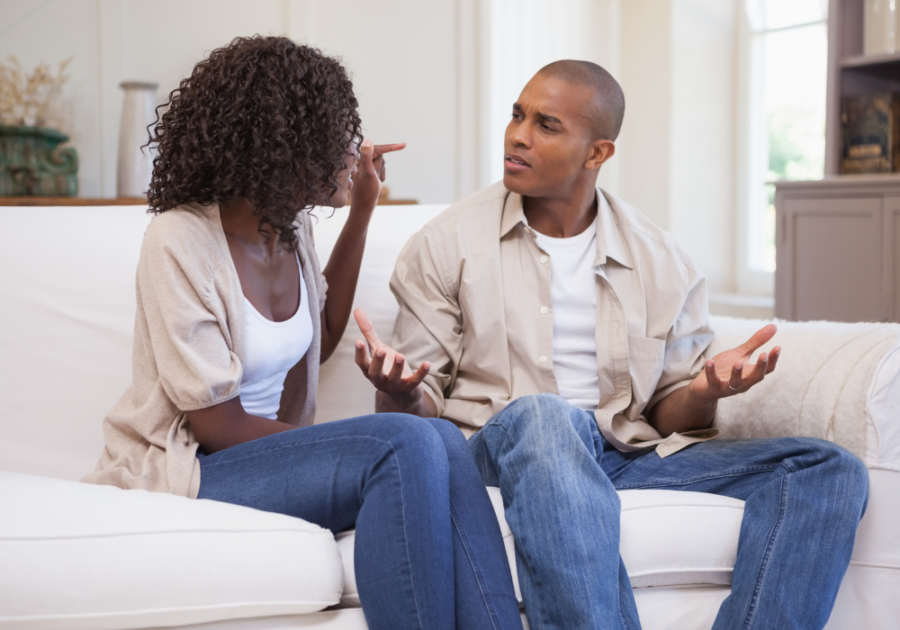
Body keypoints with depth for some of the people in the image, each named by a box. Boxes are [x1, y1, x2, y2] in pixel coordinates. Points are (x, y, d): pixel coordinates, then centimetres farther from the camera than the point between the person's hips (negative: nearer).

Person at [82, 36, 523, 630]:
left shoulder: (292, 225, 4)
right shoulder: (178, 240, -18)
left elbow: (318, 339, 22)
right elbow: (216, 424, -18)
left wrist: (362, 210, 14)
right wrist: (352, 445, -13)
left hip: (269, 446, 7)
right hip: (183, 469, -7)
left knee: (442, 440, -21)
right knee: (406, 445, -28)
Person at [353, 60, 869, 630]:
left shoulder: (662, 262, 12)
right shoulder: (447, 245, 5)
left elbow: (669, 416, 13)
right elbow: (421, 407, 4)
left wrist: (703, 393, -10)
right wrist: (401, 390, -20)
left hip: (634, 454, 4)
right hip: (503, 449, -3)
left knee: (829, 471, -15)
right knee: (537, 414, -41)